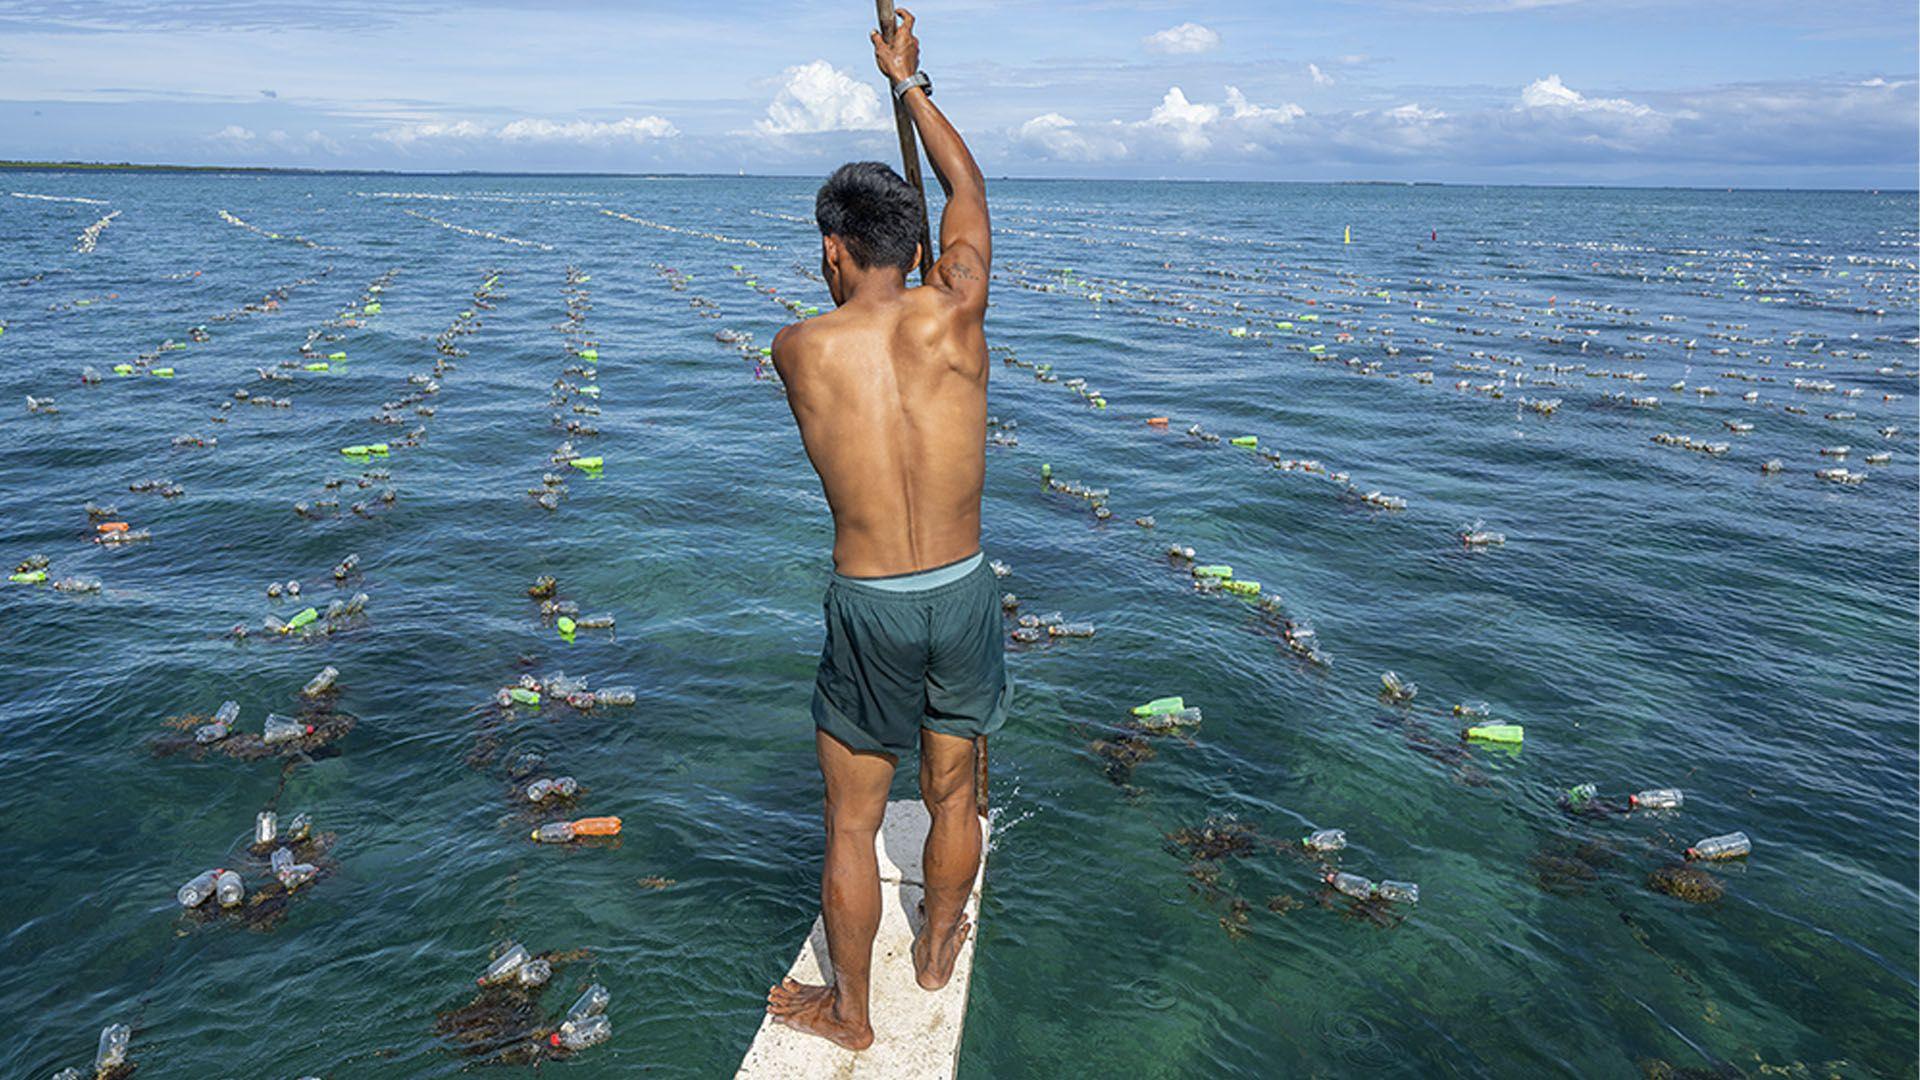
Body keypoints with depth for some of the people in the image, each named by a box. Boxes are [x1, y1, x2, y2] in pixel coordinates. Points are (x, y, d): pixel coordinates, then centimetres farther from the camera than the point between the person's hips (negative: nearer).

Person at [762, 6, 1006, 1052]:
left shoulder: (797, 350, -9)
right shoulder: (953, 315, -7)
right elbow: (967, 186, 10)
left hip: (869, 610, -2)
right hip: (965, 593, 2)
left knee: (851, 823, 15)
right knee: (952, 794, 23)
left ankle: (849, 1011, 34)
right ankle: (938, 951, 47)